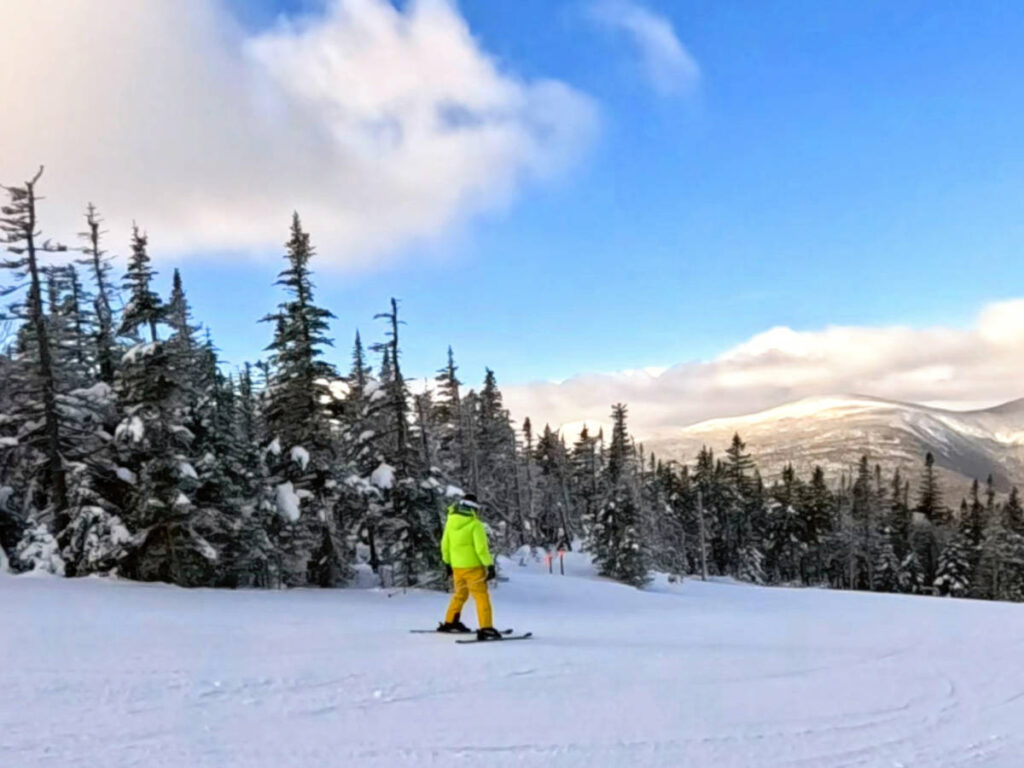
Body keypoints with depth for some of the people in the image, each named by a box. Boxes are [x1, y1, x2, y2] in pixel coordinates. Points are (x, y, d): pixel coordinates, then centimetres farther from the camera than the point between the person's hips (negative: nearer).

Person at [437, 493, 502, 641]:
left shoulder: (450, 522, 4)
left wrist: (447, 563, 22)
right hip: (473, 566, -6)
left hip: (457, 566, 6)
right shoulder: (475, 524, -15)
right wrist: (490, 565, -13)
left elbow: (445, 544, 11)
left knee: (460, 594, 23)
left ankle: (449, 623, 30)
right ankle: (486, 629, -8)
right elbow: (481, 548, -18)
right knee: (481, 596, -2)